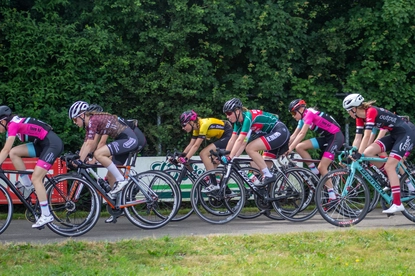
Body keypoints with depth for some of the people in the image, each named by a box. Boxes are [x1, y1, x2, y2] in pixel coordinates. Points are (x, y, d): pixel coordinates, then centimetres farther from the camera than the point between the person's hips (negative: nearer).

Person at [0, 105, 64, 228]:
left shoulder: (13, 125, -15)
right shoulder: (14, 124, 12)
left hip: (53, 144, -9)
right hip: (43, 144, 9)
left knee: (36, 178, -13)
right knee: (14, 152, -2)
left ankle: (46, 215, -10)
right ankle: (27, 185, 6)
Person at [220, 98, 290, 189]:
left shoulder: (248, 116, -21)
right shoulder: (238, 121, 5)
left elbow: (240, 140, -27)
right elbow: (233, 140, 8)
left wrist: (230, 157, -29)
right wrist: (224, 156, 4)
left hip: (279, 132, -10)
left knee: (250, 148, -19)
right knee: (265, 165, 8)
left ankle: (268, 175, -16)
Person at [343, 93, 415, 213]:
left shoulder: (371, 111, -23)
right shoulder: (360, 117, 2)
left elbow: (367, 136, -30)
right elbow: (358, 138, 3)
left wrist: (359, 154, -33)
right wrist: (351, 154, -4)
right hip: (394, 136, 8)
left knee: (389, 166, -18)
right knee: (368, 152, -8)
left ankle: (397, 204, -16)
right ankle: (392, 179, 5)